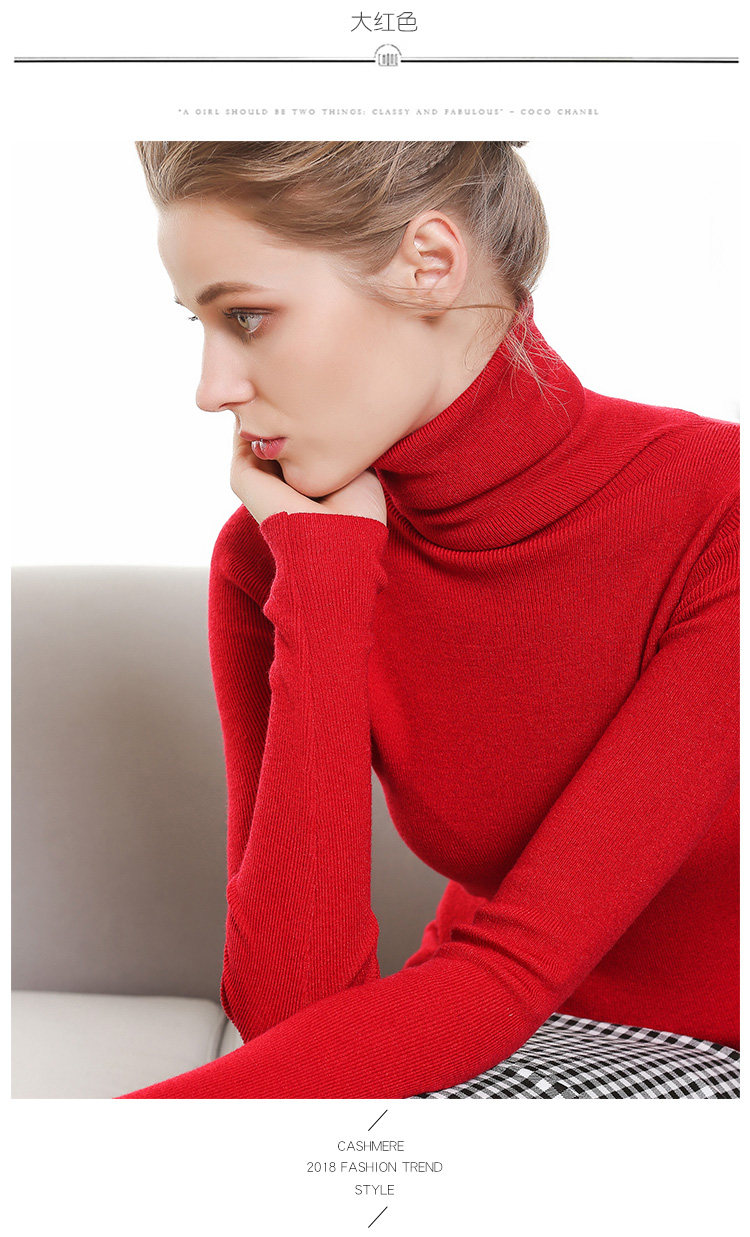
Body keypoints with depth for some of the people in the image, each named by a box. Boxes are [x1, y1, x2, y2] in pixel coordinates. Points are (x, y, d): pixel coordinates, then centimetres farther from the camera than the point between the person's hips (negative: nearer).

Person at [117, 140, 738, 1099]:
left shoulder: (711, 506, -20)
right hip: (491, 1049, 2)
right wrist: (322, 568, -22)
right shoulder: (272, 557, -10)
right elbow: (289, 1008, -20)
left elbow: (514, 967, -24)